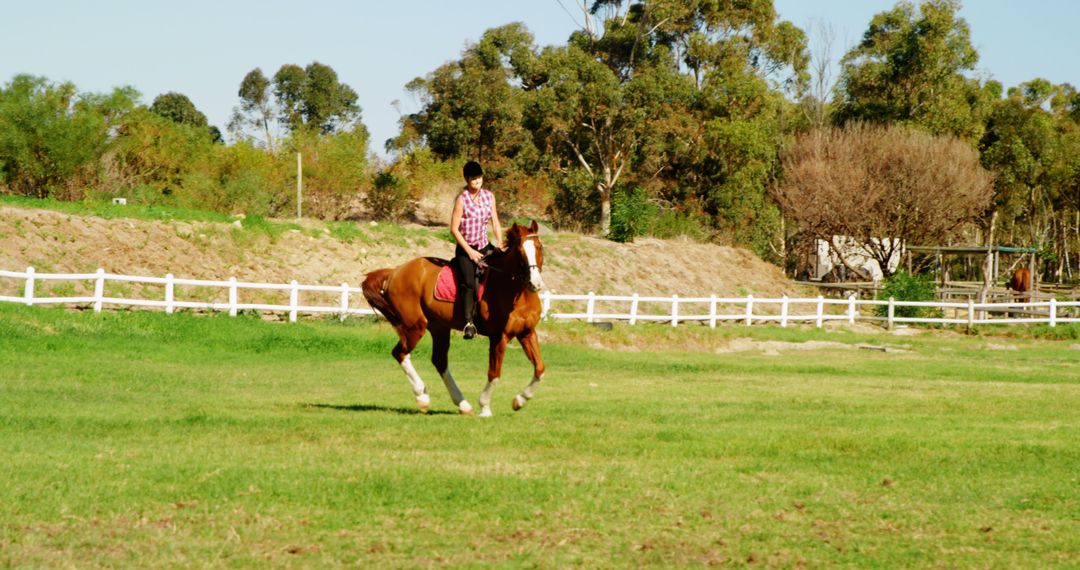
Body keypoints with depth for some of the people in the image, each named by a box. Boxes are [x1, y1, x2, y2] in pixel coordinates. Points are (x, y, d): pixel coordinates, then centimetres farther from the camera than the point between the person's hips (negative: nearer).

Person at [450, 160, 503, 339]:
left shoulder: (489, 196, 4)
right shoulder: (462, 199, -11)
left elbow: (495, 223, 10)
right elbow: (454, 229, -11)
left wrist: (500, 246, -1)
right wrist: (470, 252, -14)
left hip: (484, 246, 6)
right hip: (465, 248, -6)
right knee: (469, 283, -22)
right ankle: (468, 322, -27)